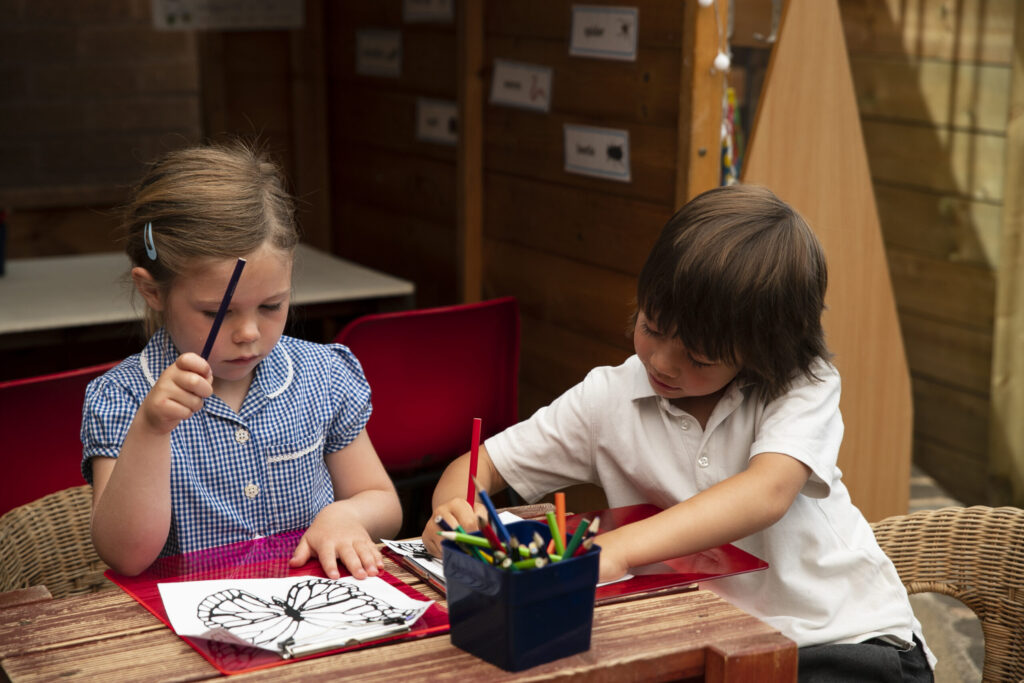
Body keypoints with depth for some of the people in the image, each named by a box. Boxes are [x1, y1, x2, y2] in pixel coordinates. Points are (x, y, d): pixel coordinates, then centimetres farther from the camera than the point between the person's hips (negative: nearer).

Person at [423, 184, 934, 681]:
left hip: (843, 642, 0)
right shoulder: (609, 399, -3)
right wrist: (452, 512, -22)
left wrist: (616, 549, -41)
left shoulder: (803, 388, -11)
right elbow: (478, 467, 3)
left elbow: (767, 492, -29)